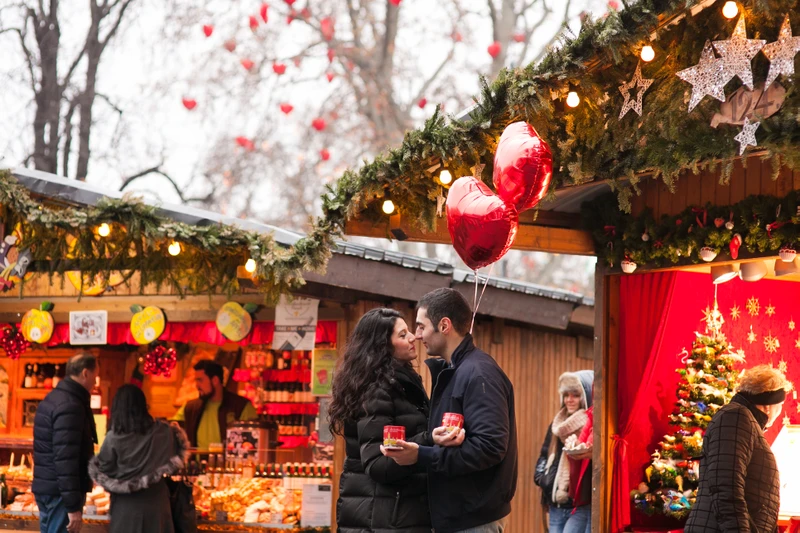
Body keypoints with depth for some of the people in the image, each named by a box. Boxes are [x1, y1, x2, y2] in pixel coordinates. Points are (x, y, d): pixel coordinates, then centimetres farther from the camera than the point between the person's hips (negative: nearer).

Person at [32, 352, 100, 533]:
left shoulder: (53, 398, 14)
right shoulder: (70, 406, -18)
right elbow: (66, 458, -24)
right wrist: (74, 506, -24)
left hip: (45, 486, 10)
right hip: (60, 491, -10)